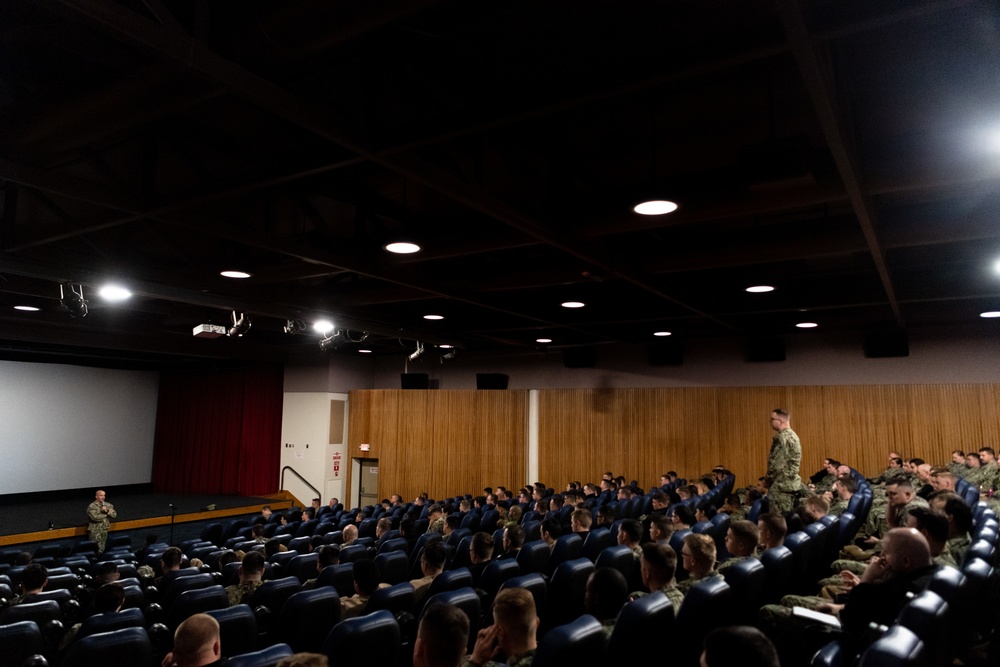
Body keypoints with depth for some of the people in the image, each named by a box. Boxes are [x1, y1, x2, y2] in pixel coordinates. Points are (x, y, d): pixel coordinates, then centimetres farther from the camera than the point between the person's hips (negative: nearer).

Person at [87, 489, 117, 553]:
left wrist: (107, 511, -17)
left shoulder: (108, 505, 6)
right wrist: (106, 515, -11)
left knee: (102, 549, 11)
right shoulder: (92, 506, -10)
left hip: (104, 530, 5)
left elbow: (114, 515, -1)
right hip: (95, 531, -5)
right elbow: (95, 517, -22)